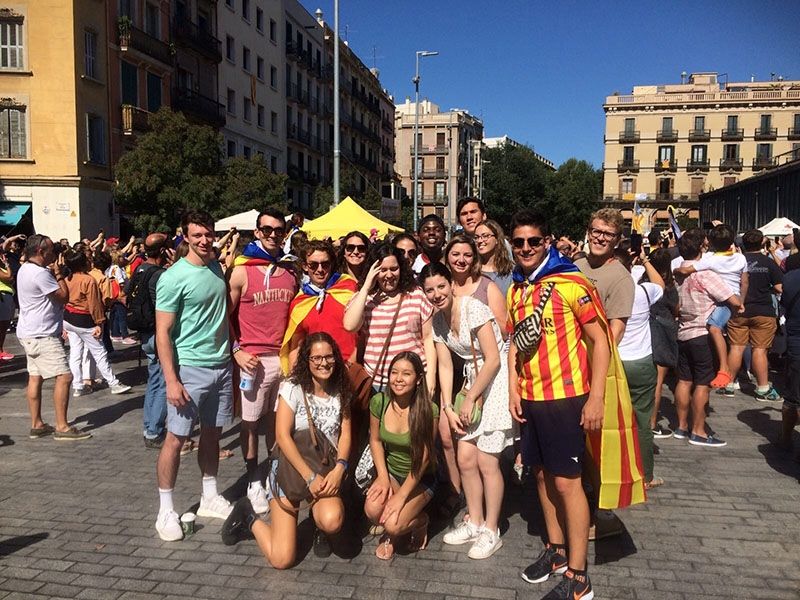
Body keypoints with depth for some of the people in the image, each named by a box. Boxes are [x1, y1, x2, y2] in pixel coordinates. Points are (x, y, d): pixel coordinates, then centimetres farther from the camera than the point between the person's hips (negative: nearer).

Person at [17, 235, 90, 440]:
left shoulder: (25, 269, 13)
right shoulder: (40, 273, -21)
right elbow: (64, 296, -15)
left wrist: (53, 273, 8)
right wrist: (58, 273, -9)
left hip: (29, 333, 11)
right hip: (42, 336, -11)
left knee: (35, 377, 13)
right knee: (64, 376, -11)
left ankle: (37, 425, 20)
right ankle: (62, 427, -9)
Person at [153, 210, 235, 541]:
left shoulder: (218, 266, 6)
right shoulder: (174, 277, -13)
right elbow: (162, 333, -13)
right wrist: (171, 380, -18)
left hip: (221, 365, 6)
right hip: (190, 368, -6)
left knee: (212, 433, 15)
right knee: (175, 438, 2)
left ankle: (209, 497, 29)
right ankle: (166, 510, 15)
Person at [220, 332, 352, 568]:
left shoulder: (340, 393, 5)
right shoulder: (292, 388, -8)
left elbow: (345, 433, 2)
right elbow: (282, 436, -14)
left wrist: (339, 469, -16)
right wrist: (310, 477, -18)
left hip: (327, 472, 3)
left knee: (332, 522, -31)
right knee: (281, 559, -11)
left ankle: (317, 515, 8)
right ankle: (249, 517, 19)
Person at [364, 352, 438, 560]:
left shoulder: (428, 410, -22)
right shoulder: (379, 402, -12)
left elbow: (424, 457, -18)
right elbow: (375, 440, 2)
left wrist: (401, 495, -21)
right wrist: (383, 476, -10)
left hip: (420, 478, -3)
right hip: (390, 472, 3)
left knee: (393, 524, -24)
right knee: (372, 509, -27)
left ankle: (420, 522, 11)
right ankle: (392, 533, 9)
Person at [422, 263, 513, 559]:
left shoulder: (473, 308, -18)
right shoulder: (436, 321, 4)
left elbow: (493, 359, -18)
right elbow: (445, 367, 6)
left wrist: (470, 399, -13)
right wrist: (447, 408, -2)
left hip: (497, 381, -7)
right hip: (474, 383, 7)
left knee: (486, 461, -4)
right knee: (465, 458, 6)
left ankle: (491, 532, 13)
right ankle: (475, 522, 26)